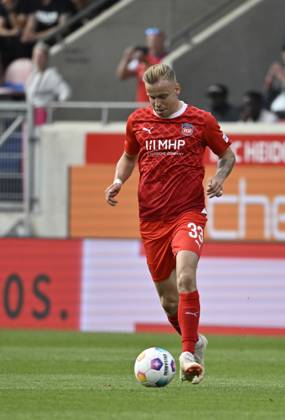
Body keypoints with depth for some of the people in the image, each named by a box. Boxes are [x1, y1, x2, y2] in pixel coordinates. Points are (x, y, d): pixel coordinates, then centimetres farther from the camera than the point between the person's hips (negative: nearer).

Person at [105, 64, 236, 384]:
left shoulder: (201, 121, -2)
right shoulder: (137, 121, 6)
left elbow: (227, 155, 12)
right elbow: (128, 157, 23)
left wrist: (219, 179, -9)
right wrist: (118, 181, 3)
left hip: (188, 213, -4)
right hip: (151, 219, 4)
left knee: (185, 277, -27)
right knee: (168, 297, 10)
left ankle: (188, 355, -28)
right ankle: (194, 341, 38)